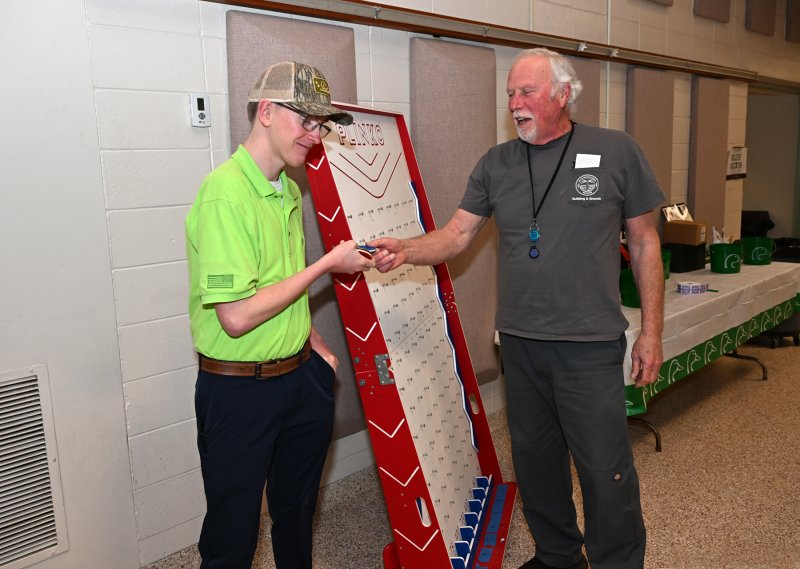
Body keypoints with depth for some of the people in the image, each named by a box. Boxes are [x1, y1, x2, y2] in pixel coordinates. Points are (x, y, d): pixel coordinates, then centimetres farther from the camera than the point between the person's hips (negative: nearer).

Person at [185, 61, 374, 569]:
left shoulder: (289, 189, 7)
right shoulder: (225, 194, -21)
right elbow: (236, 316, -27)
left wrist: (314, 344, 12)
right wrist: (328, 264, -21)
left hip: (301, 376, 8)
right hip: (239, 390, -8)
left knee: (297, 513, 24)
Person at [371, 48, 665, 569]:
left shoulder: (616, 151, -3)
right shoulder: (497, 163, 6)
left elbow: (645, 242, 1)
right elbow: (457, 234, 2)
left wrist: (652, 332, 0)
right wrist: (406, 250, -18)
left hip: (590, 346, -4)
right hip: (520, 344, 4)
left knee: (607, 472, 1)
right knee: (535, 461, 17)